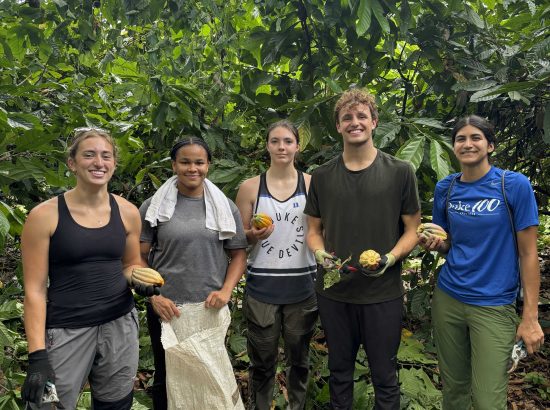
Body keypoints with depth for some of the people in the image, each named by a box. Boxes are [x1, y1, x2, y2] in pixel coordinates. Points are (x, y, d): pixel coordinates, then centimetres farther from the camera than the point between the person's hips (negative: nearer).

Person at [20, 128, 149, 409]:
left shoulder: (127, 212, 1)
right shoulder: (45, 215, -9)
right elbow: (34, 289, -8)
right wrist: (37, 356, -12)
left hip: (120, 325, 3)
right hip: (66, 331, -3)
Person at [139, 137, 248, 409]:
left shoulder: (226, 207, 2)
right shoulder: (153, 207, -3)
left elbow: (238, 254, 5)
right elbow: (139, 258, -1)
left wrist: (226, 290, -9)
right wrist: (154, 297, -11)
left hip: (211, 309, 1)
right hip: (166, 309, -1)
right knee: (166, 376, 16)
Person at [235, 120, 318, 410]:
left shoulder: (312, 184, 2)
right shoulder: (250, 187, 0)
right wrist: (254, 236, -16)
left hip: (302, 286, 1)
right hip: (262, 287, 0)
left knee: (298, 359, 14)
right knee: (262, 361, 9)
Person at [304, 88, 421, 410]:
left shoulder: (400, 172, -3)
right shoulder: (322, 177, 4)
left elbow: (412, 229, 1)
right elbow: (314, 230, 10)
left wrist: (390, 258, -18)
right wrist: (321, 254, -11)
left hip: (383, 293, -2)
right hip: (334, 292, 2)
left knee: (385, 376, 12)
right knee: (339, 371, 19)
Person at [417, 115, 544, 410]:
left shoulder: (515, 185, -10)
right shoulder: (445, 188, 3)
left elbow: (528, 253, -8)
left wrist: (530, 316, -10)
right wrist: (434, 243, -10)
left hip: (494, 305, -4)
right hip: (447, 299, 4)